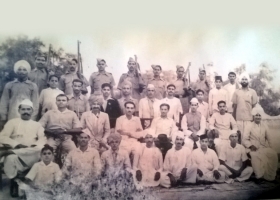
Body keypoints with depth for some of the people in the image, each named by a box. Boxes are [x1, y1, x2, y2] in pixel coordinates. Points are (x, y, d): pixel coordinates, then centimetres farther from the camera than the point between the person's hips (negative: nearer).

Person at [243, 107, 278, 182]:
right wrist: (251, 146, -20)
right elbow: (245, 140, -3)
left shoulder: (264, 126, 11)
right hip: (254, 148, -3)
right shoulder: (249, 126, 0)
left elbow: (268, 138, 16)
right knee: (256, 155, -36)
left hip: (264, 147, 4)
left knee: (273, 154, -25)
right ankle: (260, 176, -24)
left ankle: (270, 176, -13)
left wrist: (269, 147, -1)